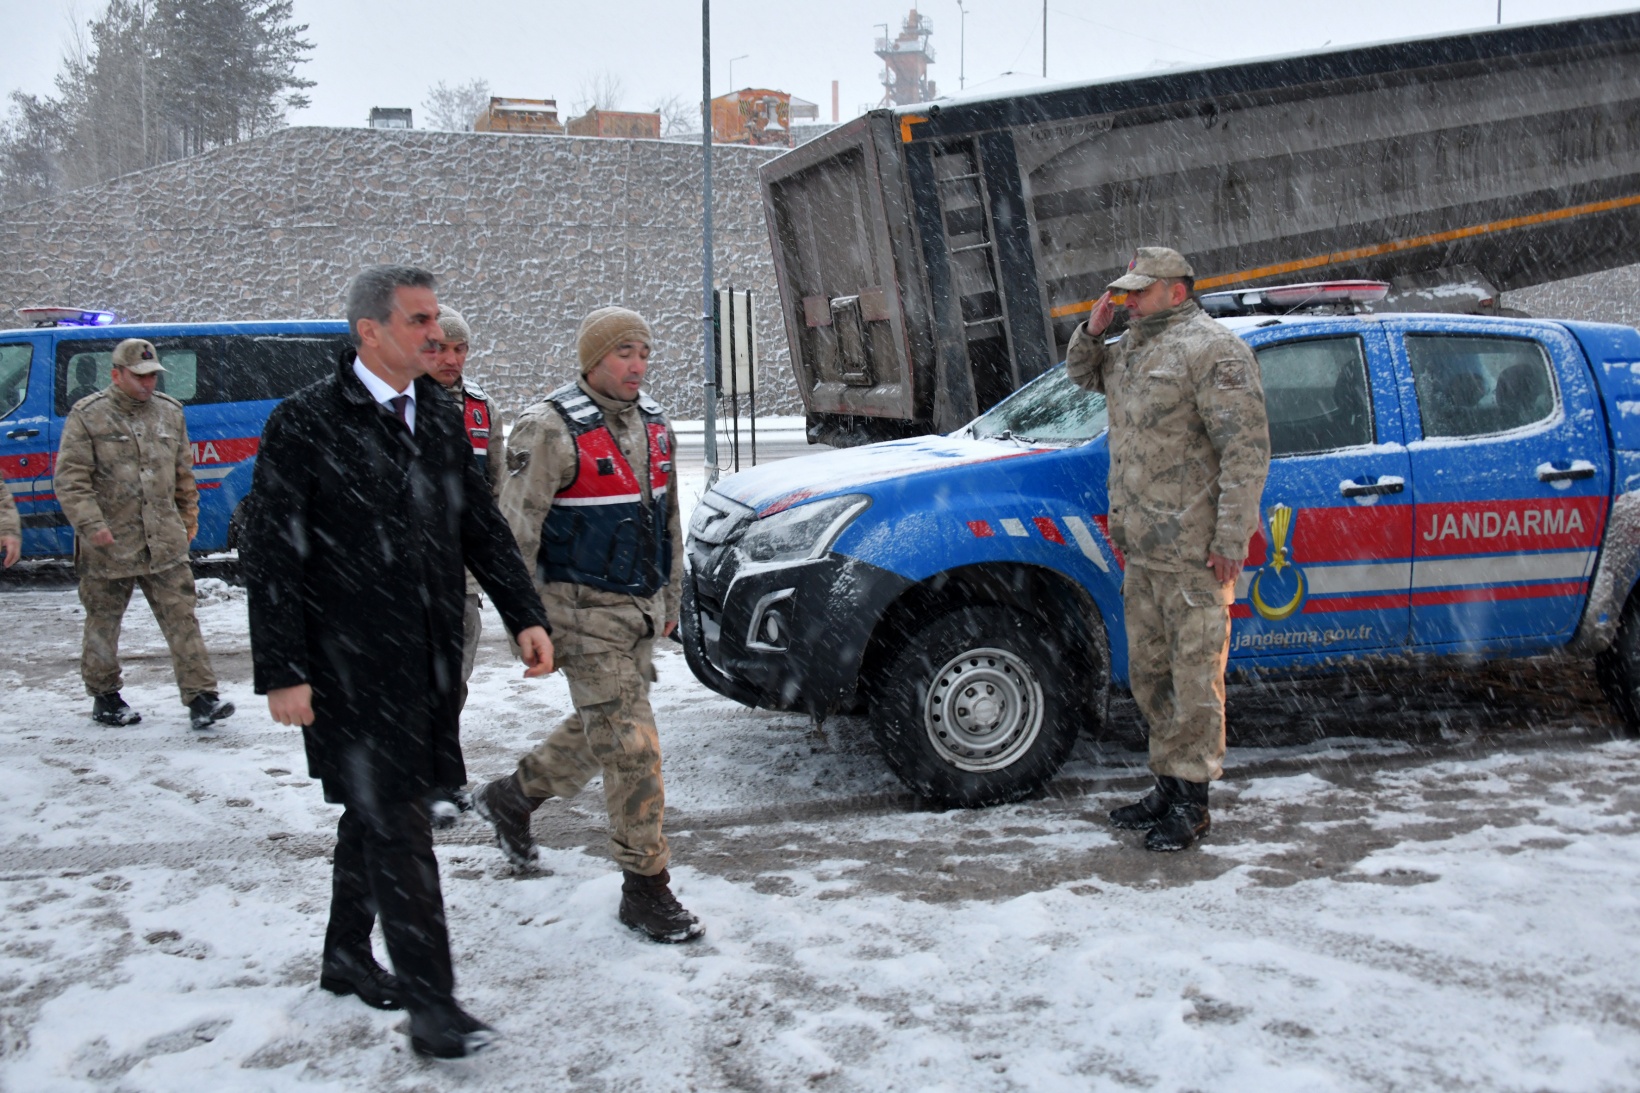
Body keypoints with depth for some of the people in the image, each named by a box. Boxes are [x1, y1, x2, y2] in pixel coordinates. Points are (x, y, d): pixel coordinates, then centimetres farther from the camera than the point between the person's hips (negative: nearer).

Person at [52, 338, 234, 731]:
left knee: (182, 618, -3)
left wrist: (189, 517, 22)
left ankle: (200, 697, -4)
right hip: (109, 545, -3)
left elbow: (183, 473, 20)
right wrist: (91, 523, -19)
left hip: (166, 544, 3)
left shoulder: (170, 412, 10)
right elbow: (71, 479, -9)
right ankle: (104, 696, 27)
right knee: (103, 623, 11)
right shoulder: (87, 416, -4)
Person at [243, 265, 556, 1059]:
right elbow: (270, 556, -11)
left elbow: (483, 526, 14)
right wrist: (281, 672, -14)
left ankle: (346, 957, 35)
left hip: (430, 661, 7)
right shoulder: (306, 424, -11)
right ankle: (430, 1000, -1)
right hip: (351, 667, -6)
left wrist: (524, 615, 5)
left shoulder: (440, 417, 9)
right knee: (395, 824, -7)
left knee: (374, 813, 18)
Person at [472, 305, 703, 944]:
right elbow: (517, 533, -14)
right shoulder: (552, 429, -14)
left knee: (598, 731, 20)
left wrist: (669, 597, 21)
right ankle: (645, 888, 2)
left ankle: (512, 797, 43)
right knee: (631, 746, -8)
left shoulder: (652, 423, 10)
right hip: (586, 612, -8)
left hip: (640, 610, 8)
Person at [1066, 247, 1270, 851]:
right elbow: (1083, 374, 35)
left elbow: (1246, 449, -17)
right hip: (1142, 549, 9)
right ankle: (1167, 786, 26)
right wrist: (1092, 330, 13)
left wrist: (1230, 540, -21)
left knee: (1195, 676, -2)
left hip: (1194, 552, -9)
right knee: (1149, 675, 15)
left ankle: (1191, 802, 6)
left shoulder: (1212, 350, -12)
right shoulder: (1134, 349, 16)